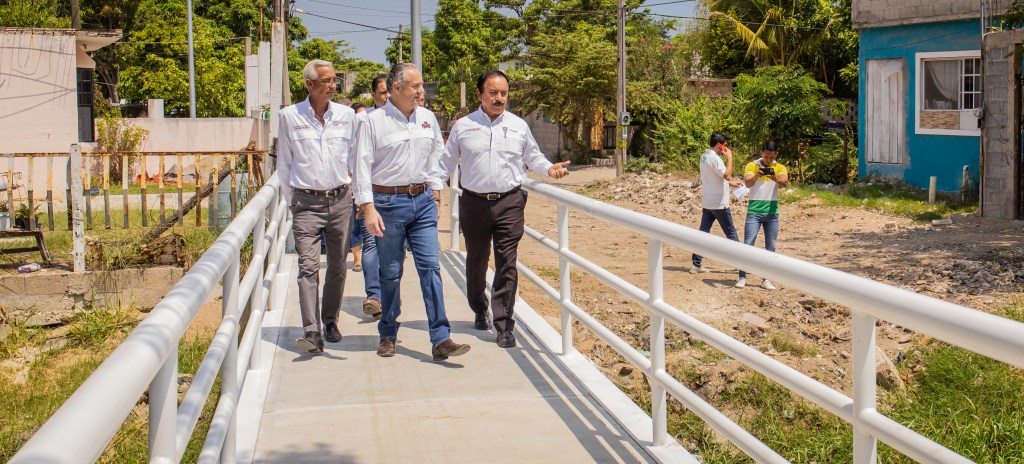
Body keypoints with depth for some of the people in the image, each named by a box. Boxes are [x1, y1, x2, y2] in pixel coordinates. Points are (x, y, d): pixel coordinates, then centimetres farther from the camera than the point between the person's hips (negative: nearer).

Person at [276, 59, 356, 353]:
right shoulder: (290, 116, 1)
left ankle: (330, 321, 25)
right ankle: (311, 332, -14)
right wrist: (291, 200, 9)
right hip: (307, 202, -2)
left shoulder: (347, 115, 5)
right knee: (308, 267, -11)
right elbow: (284, 163, 8)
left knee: (337, 266, 9)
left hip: (340, 200, 2)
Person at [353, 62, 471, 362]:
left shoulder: (428, 119, 9)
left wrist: (435, 192, 16)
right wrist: (368, 208, -13)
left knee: (430, 267, -4)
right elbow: (363, 166, -7)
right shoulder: (374, 122, -5)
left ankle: (441, 339, -5)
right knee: (390, 272, 5)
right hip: (388, 202, -3)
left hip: (423, 201, 3)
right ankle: (388, 335, 21)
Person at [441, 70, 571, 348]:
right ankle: (479, 312, 36)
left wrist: (549, 169, 0)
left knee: (507, 265, -6)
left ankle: (504, 326, -3)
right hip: (474, 202, 1)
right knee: (476, 261, 14)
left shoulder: (519, 126, 8)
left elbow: (533, 157, 18)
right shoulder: (463, 126, 5)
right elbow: (446, 162, 9)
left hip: (509, 202, 0)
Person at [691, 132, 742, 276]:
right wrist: (729, 157, -20)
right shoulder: (714, 158, -18)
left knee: (703, 232, 7)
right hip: (719, 203, -8)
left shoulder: (704, 156, 11)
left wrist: (730, 183, 21)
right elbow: (727, 175, -29)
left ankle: (696, 264, 5)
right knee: (731, 233, 2)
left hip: (707, 203, 8)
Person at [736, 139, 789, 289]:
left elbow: (785, 182, -16)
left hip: (772, 212, 3)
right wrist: (756, 176, -40)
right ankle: (742, 277, -1)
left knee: (770, 247, 5)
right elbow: (748, 183, -19)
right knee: (748, 244, -6)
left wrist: (776, 179, -38)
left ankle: (766, 279, 11)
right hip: (754, 211, -3)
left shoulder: (779, 168, 3)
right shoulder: (752, 166, -2)